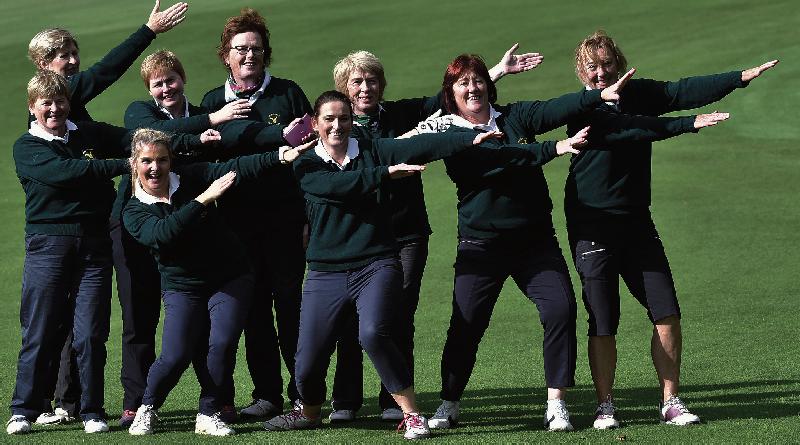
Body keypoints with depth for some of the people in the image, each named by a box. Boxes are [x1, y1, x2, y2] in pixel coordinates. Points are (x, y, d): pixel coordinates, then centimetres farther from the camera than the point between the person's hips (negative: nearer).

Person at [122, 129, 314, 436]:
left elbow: (236, 169, -17)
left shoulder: (191, 178, -3)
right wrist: (203, 199, -33)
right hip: (183, 287, -1)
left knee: (222, 344, -15)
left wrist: (280, 156, -31)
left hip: (230, 278, 1)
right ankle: (147, 409, 13)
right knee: (175, 357, -13)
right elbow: (162, 234, -27)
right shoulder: (135, 212, -6)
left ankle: (208, 415, 0)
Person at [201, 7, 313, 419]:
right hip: (238, 221, 3)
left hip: (285, 217, -3)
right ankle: (267, 394, 11)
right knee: (254, 308, 5)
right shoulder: (213, 102, 10)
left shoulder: (287, 93, 4)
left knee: (291, 304, -3)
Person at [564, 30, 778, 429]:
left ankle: (670, 402, 9)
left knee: (668, 314, -1)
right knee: (602, 325, -2)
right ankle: (605, 407, 10)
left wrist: (740, 77, -7)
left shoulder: (639, 95, 6)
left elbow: (685, 92, 2)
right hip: (592, 227, -5)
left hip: (636, 221, 5)